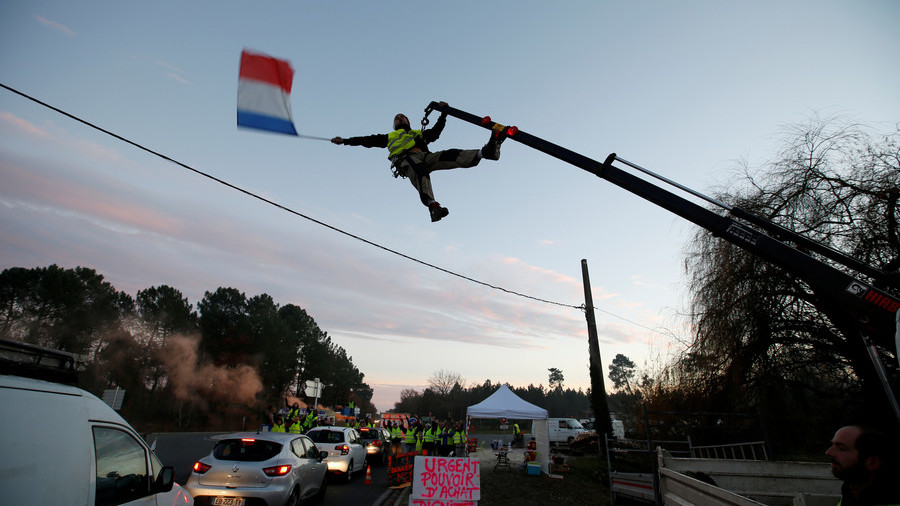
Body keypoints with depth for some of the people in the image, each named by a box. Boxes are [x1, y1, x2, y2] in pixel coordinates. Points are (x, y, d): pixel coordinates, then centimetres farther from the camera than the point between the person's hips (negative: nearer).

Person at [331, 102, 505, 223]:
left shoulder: (419, 133, 45)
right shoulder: (390, 137, 39)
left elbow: (436, 131, 37)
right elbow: (369, 140, 34)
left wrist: (443, 113, 28)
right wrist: (345, 141, 29)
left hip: (425, 156, 3)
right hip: (406, 159, -3)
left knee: (450, 155, -23)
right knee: (421, 173, -39)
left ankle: (485, 152, -44)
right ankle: (432, 206, -65)